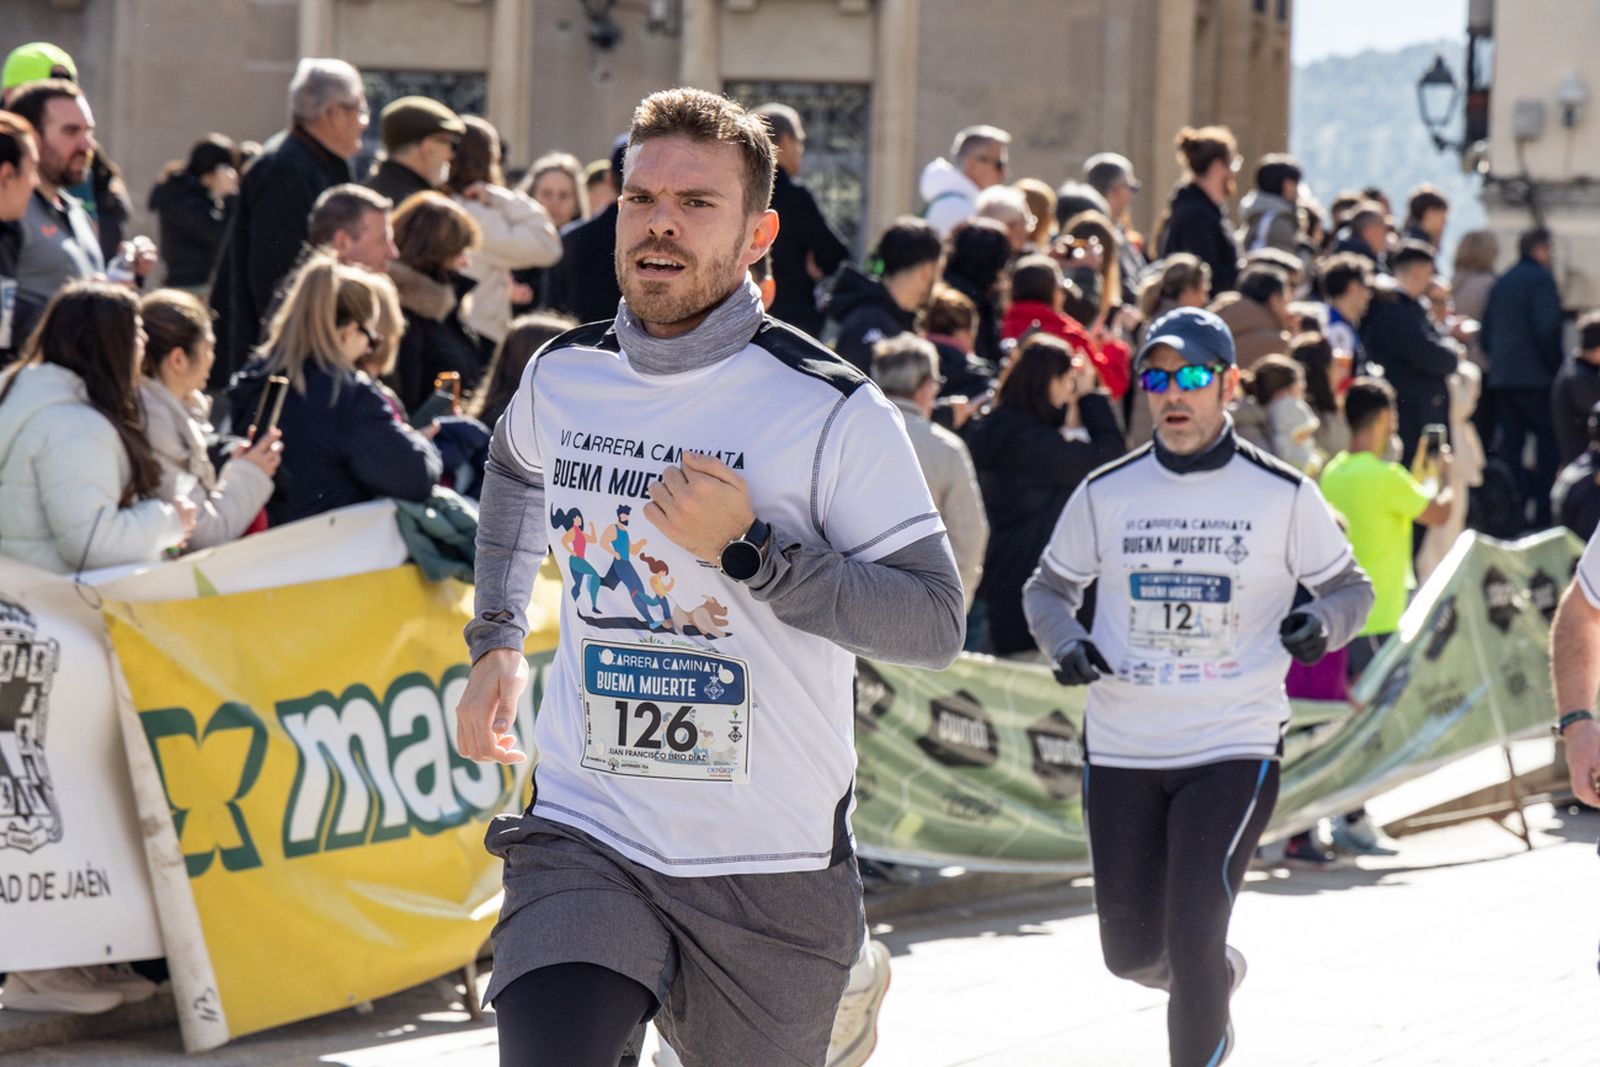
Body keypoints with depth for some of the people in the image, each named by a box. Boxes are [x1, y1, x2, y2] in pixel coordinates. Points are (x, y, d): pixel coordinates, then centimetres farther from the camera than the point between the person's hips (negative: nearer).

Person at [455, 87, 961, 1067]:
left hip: (775, 868, -2)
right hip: (585, 839, 2)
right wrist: (496, 643, 24)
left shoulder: (833, 410, -10)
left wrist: (748, 547, -22)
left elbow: (937, 625, -14)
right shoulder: (562, 379, 4)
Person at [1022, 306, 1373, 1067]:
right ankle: (1216, 980, 45)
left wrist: (1325, 621, -16)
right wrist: (1064, 642, -8)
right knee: (1131, 950, 11)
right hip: (1121, 748, 3)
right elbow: (1048, 587, 14)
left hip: (1236, 747, -3)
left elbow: (1350, 585, 8)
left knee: (1193, 936, -16)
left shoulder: (1282, 495, -3)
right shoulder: (1106, 493, 2)